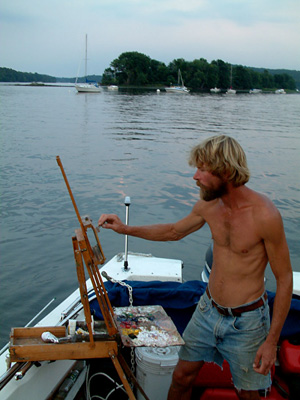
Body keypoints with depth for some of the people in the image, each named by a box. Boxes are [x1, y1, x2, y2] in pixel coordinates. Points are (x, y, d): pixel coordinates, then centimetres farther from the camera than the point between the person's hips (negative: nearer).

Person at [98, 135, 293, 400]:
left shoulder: (264, 214, -25)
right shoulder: (208, 204, -6)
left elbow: (284, 278, -15)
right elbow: (175, 231, 14)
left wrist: (272, 341, -13)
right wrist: (125, 229, 6)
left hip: (246, 322, -5)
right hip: (208, 310, 5)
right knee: (182, 377, 13)